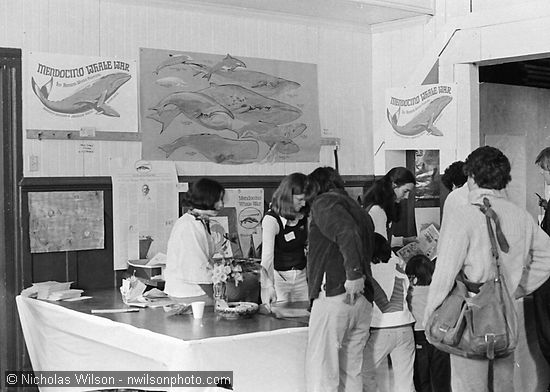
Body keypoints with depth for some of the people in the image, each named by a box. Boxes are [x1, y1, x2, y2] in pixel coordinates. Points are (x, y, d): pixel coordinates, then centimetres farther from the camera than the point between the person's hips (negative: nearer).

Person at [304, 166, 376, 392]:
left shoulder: (324, 202, 1)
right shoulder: (358, 210, 27)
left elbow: (346, 232, -17)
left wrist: (353, 273, -21)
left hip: (334, 295, -8)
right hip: (363, 300, 9)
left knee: (320, 373, -7)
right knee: (351, 373, 12)